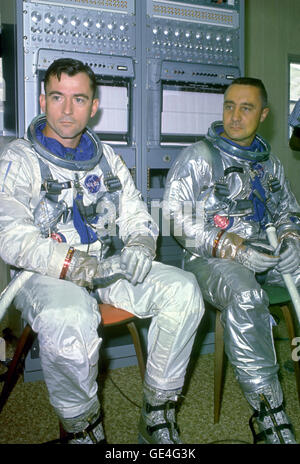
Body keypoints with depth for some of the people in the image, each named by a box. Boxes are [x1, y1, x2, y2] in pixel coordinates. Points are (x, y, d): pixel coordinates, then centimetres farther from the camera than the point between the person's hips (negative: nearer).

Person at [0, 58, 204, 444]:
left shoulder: (106, 157, 16)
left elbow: (137, 216, 15)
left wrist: (138, 246, -10)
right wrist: (80, 266, -26)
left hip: (107, 266, 5)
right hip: (44, 276, -5)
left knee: (183, 290, -17)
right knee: (70, 320, -38)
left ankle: (156, 415, -5)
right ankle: (81, 427, -9)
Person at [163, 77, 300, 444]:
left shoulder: (269, 163, 20)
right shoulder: (199, 156, 2)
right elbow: (177, 216, -7)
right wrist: (231, 247, -17)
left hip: (264, 254, 6)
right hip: (211, 258, -5)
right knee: (245, 297, -37)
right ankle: (267, 412, -30)